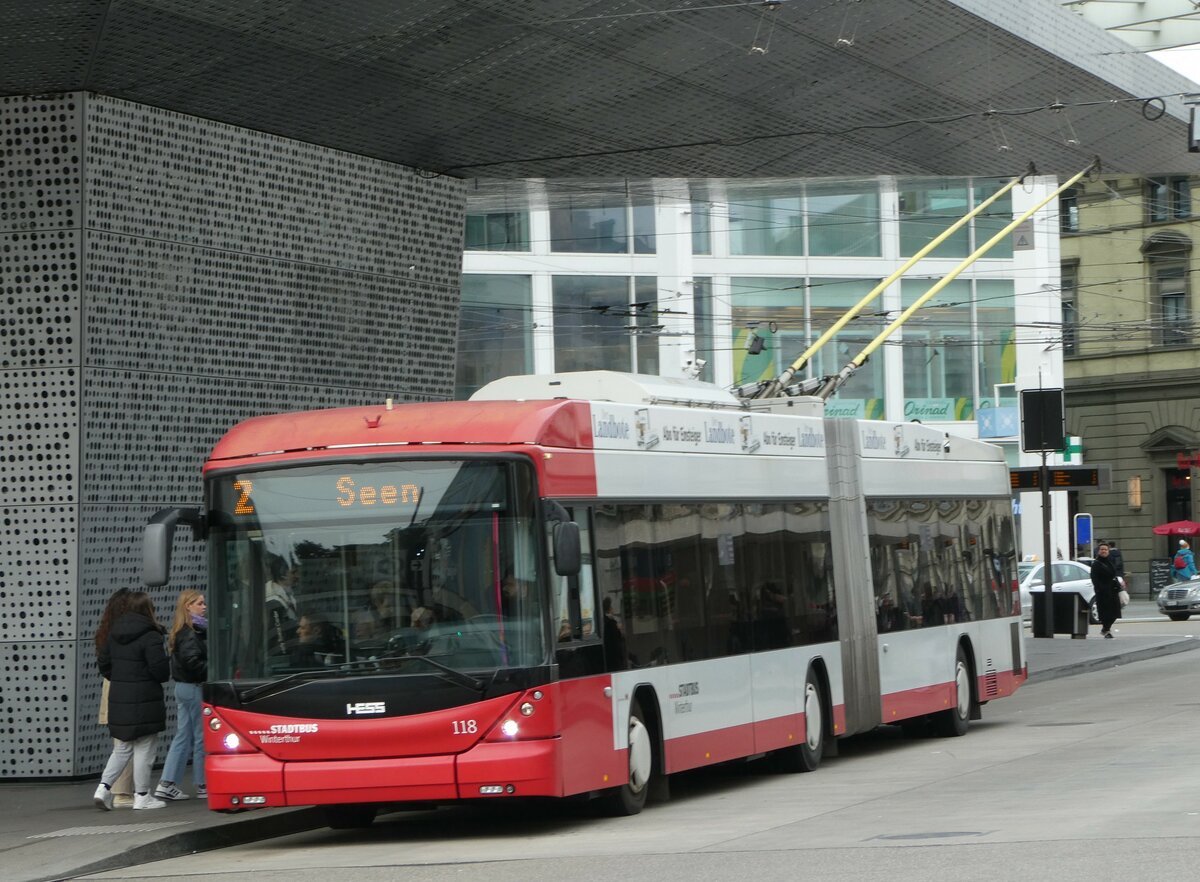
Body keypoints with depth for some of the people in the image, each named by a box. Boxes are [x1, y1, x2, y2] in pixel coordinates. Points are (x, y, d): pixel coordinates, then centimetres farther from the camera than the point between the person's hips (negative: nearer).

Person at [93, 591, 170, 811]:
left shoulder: (114, 634, 8)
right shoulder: (149, 636, -14)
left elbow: (103, 662, 12)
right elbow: (160, 668, -18)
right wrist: (163, 677, 4)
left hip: (118, 700, 7)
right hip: (144, 701, -7)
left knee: (122, 748, 16)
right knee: (144, 749, 3)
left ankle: (104, 788, 4)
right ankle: (142, 796, 7)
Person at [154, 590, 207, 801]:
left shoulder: (181, 631, 14)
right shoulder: (190, 633, -16)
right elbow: (192, 662, -25)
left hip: (183, 687, 10)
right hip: (194, 688, -10)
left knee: (182, 736, 12)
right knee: (201, 736, 0)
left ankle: (167, 784, 10)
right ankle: (202, 785, 8)